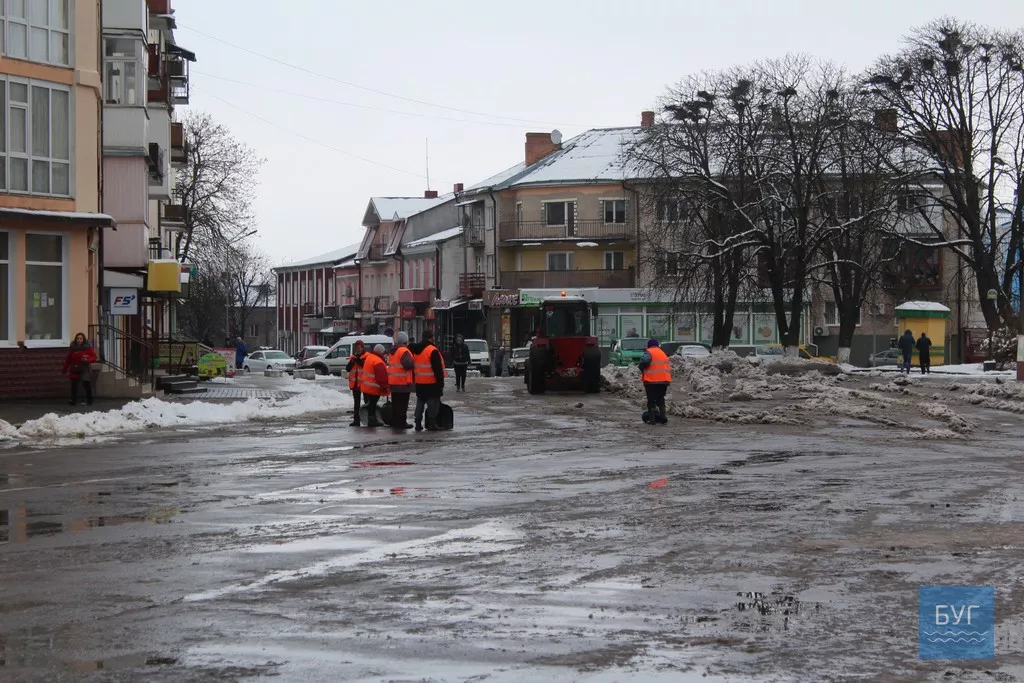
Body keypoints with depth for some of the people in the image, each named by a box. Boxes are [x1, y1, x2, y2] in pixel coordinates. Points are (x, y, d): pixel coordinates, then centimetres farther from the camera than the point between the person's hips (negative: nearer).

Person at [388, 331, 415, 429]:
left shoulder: (393, 351, 12)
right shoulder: (404, 351, -17)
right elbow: (408, 364, -28)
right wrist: (413, 363, -9)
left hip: (392, 382, 9)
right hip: (403, 383, -9)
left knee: (395, 403, 15)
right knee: (402, 403, -3)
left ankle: (394, 421, 20)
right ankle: (401, 422, -3)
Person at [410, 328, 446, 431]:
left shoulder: (416, 350, 9)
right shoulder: (433, 351, -16)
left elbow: (413, 366, 16)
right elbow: (438, 369, -17)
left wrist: (413, 380, 23)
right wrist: (441, 382, -12)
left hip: (419, 383, 7)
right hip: (431, 383, -7)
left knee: (420, 403, 14)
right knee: (433, 403, -1)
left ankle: (418, 423, 14)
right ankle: (432, 424, -3)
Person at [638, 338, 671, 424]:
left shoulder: (649, 352, -3)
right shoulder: (663, 353, 20)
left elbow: (644, 361, -25)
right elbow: (669, 368, 21)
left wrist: (642, 369, -5)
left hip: (652, 381, -6)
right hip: (664, 380, 6)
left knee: (651, 401, 2)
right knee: (660, 399, 19)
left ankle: (652, 419, -2)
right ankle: (662, 417, 10)